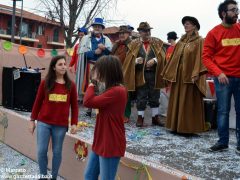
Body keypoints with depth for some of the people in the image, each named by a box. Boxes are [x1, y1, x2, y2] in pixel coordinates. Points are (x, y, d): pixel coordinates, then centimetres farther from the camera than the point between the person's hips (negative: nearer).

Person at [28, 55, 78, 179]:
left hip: (61, 125, 0)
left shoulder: (71, 85, 0)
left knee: (57, 152, 9)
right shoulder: (45, 83, -1)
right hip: (43, 123, 0)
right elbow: (37, 102, 4)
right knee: (41, 151, 4)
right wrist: (32, 119, 5)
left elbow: (74, 106, 3)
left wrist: (74, 123, -2)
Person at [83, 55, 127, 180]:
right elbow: (97, 102, 7)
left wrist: (92, 84, -8)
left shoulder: (117, 91, -23)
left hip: (111, 145, -10)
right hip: (100, 142, 10)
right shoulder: (112, 89, 11)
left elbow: (88, 102, -25)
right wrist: (96, 84, -1)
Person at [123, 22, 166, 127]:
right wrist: (136, 61, -20)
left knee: (154, 97, 9)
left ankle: (155, 117, 21)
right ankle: (140, 117, 15)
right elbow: (129, 59, 1)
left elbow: (162, 56, -2)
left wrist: (154, 60, -20)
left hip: (154, 74, 1)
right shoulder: (134, 44, 4)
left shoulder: (157, 42, 6)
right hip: (140, 74, -1)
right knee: (141, 97, 5)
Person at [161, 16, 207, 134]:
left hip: (190, 75, -6)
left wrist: (196, 74, -21)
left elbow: (200, 58, -11)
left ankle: (189, 128, 5)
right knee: (177, 101, 8)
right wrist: (169, 73, 11)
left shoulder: (199, 41, -2)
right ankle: (177, 126, 17)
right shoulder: (181, 42, 16)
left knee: (189, 102, -3)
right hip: (178, 75, 7)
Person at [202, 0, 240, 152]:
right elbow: (206, 57, -4)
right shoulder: (214, 33, -1)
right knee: (223, 111, 3)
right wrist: (218, 73, -15)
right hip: (223, 78, -2)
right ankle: (223, 141, 14)